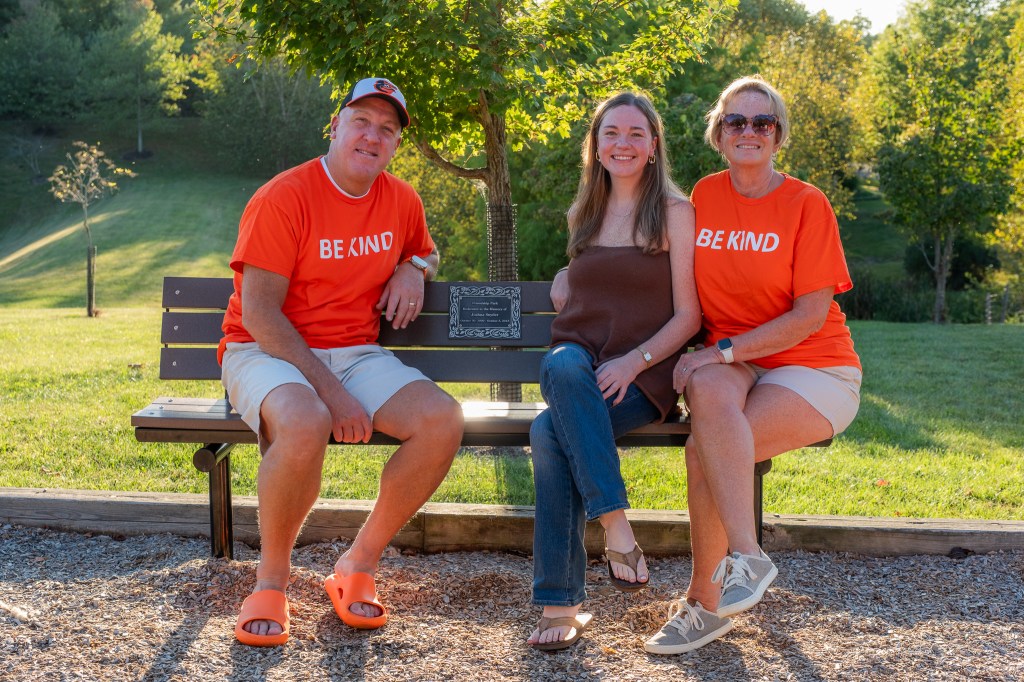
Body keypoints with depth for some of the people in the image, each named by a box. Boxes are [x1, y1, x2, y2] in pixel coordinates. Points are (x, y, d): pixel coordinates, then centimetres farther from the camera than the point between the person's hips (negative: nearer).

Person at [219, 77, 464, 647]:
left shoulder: (402, 201, 8)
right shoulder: (283, 199, -11)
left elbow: (426, 251, 30)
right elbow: (259, 314, -16)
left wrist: (415, 269, 3)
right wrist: (329, 390, -22)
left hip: (355, 353, 6)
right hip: (269, 353, -5)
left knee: (444, 420, -21)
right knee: (305, 425, -40)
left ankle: (360, 564, -5)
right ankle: (272, 580, -13)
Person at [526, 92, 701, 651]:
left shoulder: (674, 211, 3)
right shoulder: (582, 213, 19)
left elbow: (688, 315, -2)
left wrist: (634, 361, -17)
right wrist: (565, 283, 12)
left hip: (643, 375, -4)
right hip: (580, 358, 4)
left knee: (550, 431, -33)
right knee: (561, 367, -35)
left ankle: (561, 604, -26)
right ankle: (616, 526, -35)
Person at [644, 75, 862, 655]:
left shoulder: (806, 204, -5)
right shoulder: (705, 197, 8)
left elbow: (810, 316, -12)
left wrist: (725, 349, -19)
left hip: (813, 372, -3)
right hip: (731, 364, 3)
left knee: (705, 449, -29)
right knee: (709, 391, -35)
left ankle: (706, 601, -14)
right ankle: (747, 555, -32)